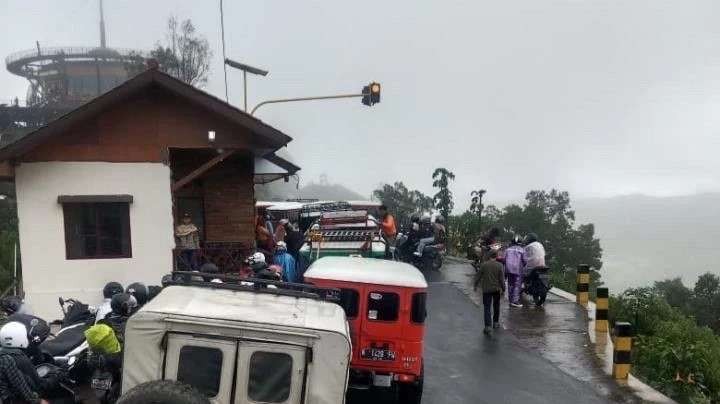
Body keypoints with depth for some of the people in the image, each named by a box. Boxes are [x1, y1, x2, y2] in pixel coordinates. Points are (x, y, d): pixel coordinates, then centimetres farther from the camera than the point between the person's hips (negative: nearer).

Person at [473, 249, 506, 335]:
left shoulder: (483, 265, -8)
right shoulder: (499, 265, -6)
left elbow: (478, 276, -2)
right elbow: (502, 279, -5)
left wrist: (475, 285, 11)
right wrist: (503, 289, 5)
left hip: (486, 289, -2)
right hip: (497, 289, 2)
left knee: (487, 307, -2)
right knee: (496, 306, 21)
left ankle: (488, 326, -13)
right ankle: (495, 322, 32)